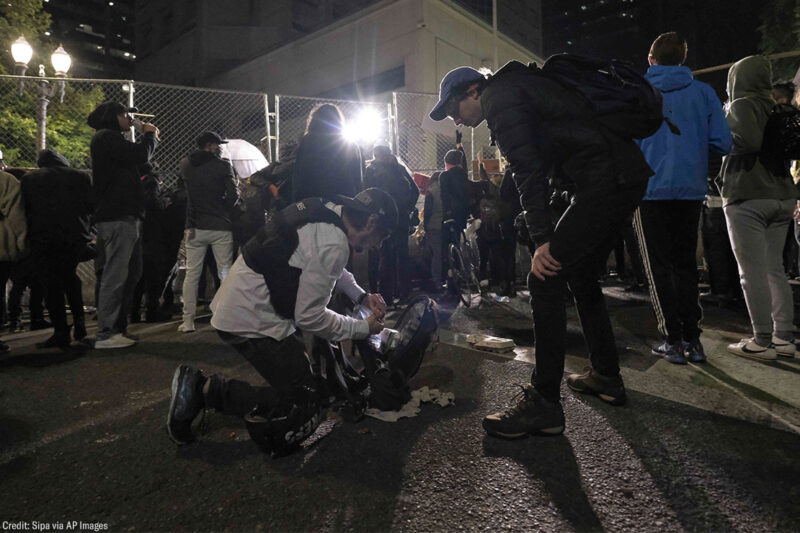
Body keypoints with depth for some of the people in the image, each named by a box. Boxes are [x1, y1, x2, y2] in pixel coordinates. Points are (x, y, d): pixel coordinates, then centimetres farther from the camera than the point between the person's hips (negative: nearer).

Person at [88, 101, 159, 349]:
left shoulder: (111, 139, 27)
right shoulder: (107, 137, -5)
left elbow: (136, 160, 23)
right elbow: (139, 154, -17)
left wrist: (149, 138, 16)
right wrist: (150, 135, 1)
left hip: (125, 216, 11)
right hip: (118, 217, -11)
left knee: (131, 273, 13)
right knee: (115, 275, -10)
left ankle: (118, 328, 19)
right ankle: (106, 333, -5)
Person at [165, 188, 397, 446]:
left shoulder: (326, 209, 4)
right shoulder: (333, 244, -25)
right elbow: (309, 316, -19)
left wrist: (362, 296, 11)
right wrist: (363, 327, -7)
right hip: (252, 322, -10)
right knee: (305, 399, -2)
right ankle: (207, 389, -3)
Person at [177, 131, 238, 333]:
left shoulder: (185, 165, 7)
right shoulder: (223, 166, -6)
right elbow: (233, 195, -11)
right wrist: (222, 210, 5)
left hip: (195, 227, 3)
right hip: (221, 227, -3)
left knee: (191, 275, 8)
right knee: (225, 274, 4)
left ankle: (188, 321, 9)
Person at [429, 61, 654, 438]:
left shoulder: (499, 95, -5)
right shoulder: (517, 86, 26)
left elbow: (528, 170, -16)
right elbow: (536, 164, 26)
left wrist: (542, 239, -18)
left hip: (605, 179, -10)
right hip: (627, 176, 10)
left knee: (545, 279, -12)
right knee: (579, 275, 18)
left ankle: (544, 405, -5)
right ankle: (606, 377, 30)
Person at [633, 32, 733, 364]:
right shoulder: (703, 93, 7)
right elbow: (723, 144, 3)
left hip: (650, 190, -3)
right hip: (691, 189, 3)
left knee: (659, 267, 3)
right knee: (686, 265, 12)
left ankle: (673, 341, 3)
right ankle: (693, 340, 11)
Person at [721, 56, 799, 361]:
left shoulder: (742, 105, -6)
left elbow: (750, 141, -22)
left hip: (748, 197, -8)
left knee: (753, 273, -4)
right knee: (775, 270, 12)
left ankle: (762, 342, 1)